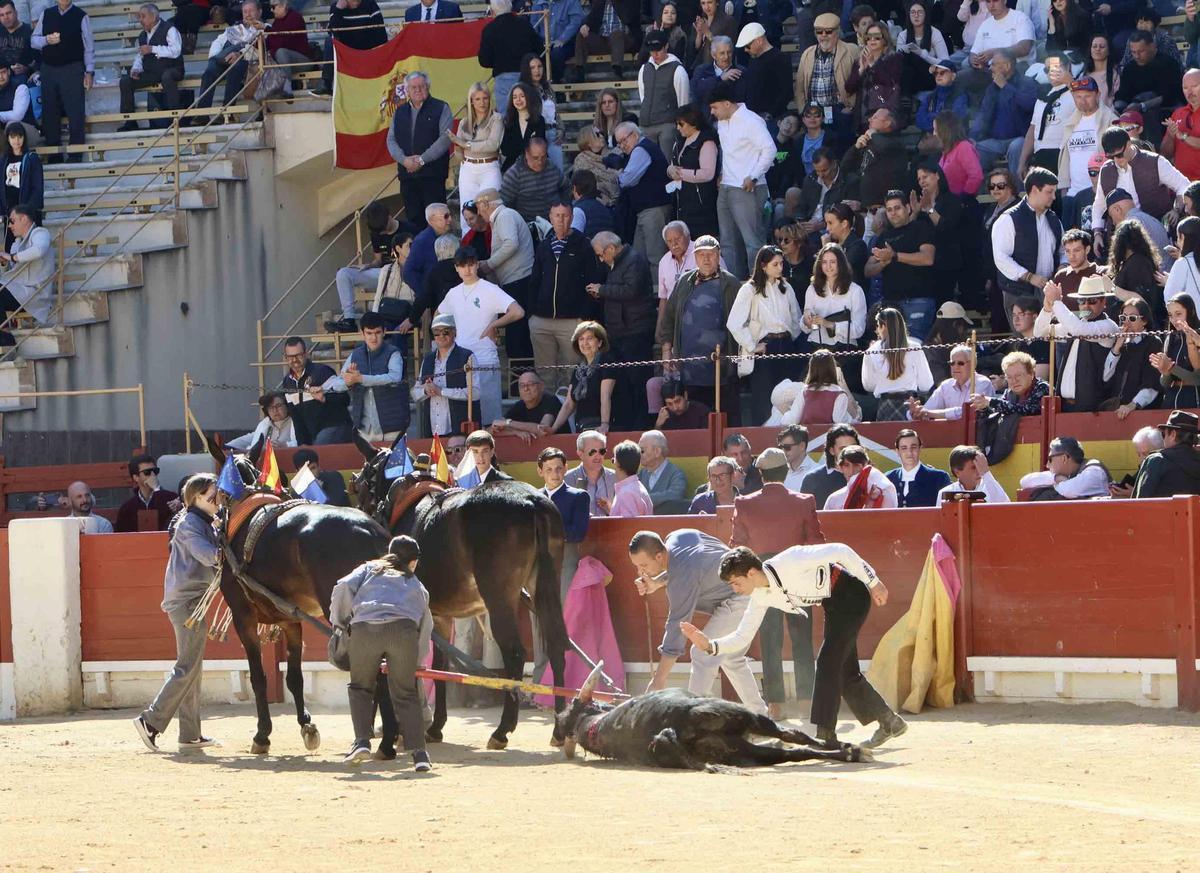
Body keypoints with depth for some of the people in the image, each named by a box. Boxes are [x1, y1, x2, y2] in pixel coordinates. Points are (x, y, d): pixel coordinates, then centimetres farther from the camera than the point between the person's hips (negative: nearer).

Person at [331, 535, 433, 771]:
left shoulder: (370, 569, 29)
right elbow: (426, 626, 31)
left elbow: (343, 588, 10)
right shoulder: (416, 585, 33)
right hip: (403, 630, 1)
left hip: (364, 629, -1)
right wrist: (415, 663, 40)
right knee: (405, 694, 10)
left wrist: (338, 623, 20)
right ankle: (419, 753, -1)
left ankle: (362, 741, 3)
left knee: (360, 687, 19)